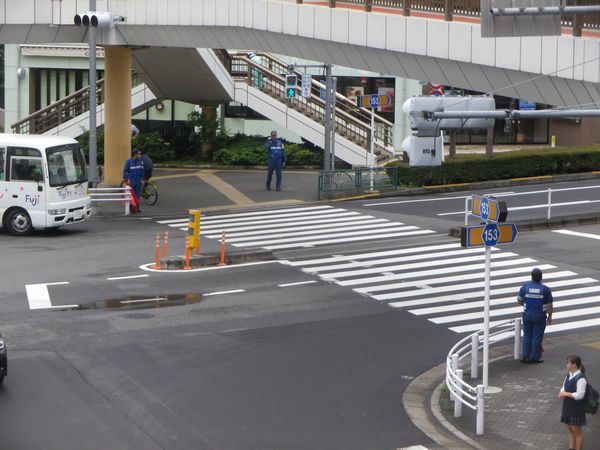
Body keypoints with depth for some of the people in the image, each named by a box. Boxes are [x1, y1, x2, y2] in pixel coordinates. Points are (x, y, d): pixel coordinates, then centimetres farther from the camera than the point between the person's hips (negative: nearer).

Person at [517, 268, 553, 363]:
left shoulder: (525, 286, -5)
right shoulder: (545, 289, -10)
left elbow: (519, 300, 2)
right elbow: (549, 305, -8)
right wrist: (549, 316, 4)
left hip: (527, 314, 2)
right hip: (540, 316, -2)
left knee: (527, 335, 14)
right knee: (537, 337, 5)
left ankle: (525, 356, 11)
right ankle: (534, 358, 7)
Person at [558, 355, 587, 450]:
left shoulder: (581, 378, -20)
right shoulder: (569, 376, 7)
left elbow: (579, 395, -23)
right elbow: (564, 387, 15)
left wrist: (566, 394, -17)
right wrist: (561, 393, -7)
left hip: (577, 409, -8)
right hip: (568, 407, 8)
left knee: (577, 431, 2)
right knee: (570, 430, 17)